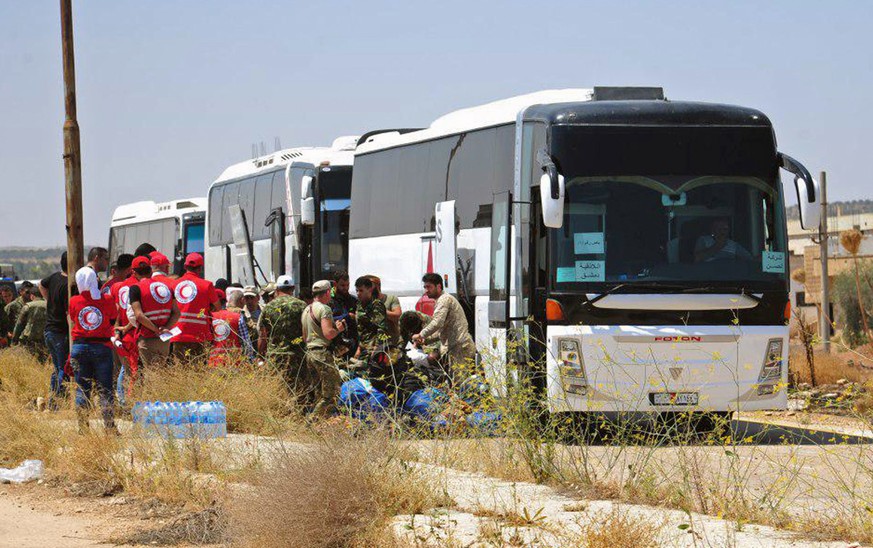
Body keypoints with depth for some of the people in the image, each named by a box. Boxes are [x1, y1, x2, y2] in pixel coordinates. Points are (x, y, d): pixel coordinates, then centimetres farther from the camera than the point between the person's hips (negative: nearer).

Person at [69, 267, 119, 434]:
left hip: (79, 346, 1)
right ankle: (109, 425, 2)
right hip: (102, 347, -1)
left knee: (82, 388, 9)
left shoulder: (74, 301, -3)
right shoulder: (107, 299, -7)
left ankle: (83, 426, 8)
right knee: (105, 388, 5)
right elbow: (113, 320, 6)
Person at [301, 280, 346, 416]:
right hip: (322, 353, -9)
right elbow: (328, 333, -20)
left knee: (317, 394, 13)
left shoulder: (306, 310, 18)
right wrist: (338, 328, -1)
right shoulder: (324, 309, -10)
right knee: (330, 394, -7)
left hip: (309, 352, 9)